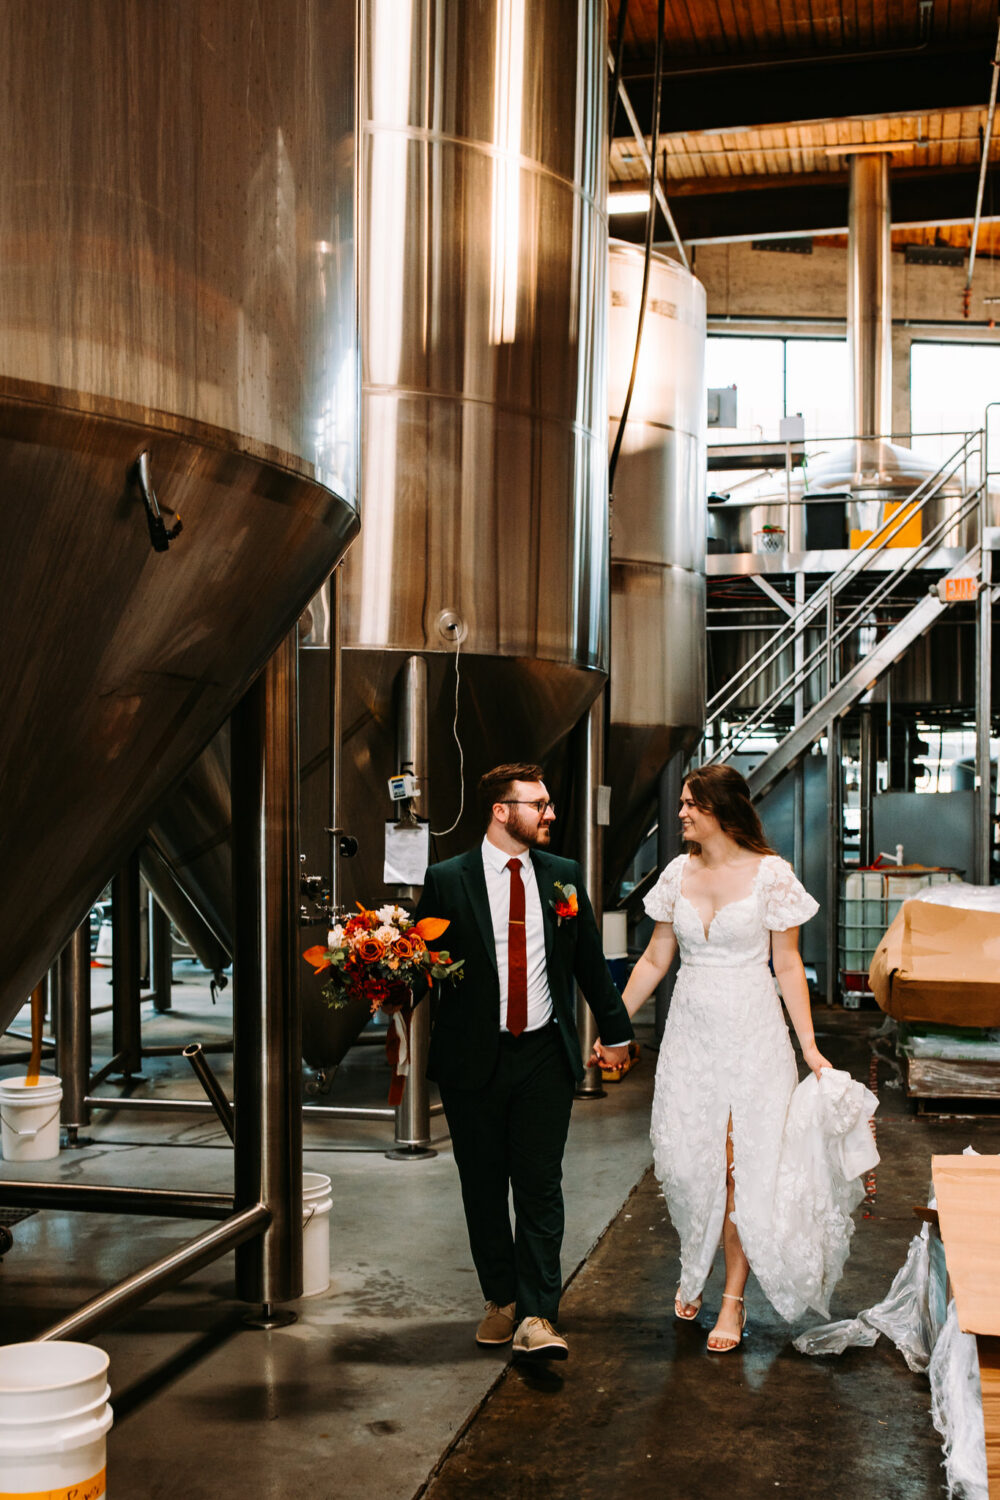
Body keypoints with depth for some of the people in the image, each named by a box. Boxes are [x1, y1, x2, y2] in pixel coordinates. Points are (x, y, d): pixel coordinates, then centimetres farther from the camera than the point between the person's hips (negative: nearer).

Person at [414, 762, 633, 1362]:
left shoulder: (564, 876, 6)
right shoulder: (447, 880, -3)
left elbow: (590, 960, 14)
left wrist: (617, 1031, 19)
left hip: (546, 1054, 1)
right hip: (473, 1057, -1)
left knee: (540, 1186, -3)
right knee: (483, 1187, 10)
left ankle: (538, 1317, 2)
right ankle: (502, 1299, 27)